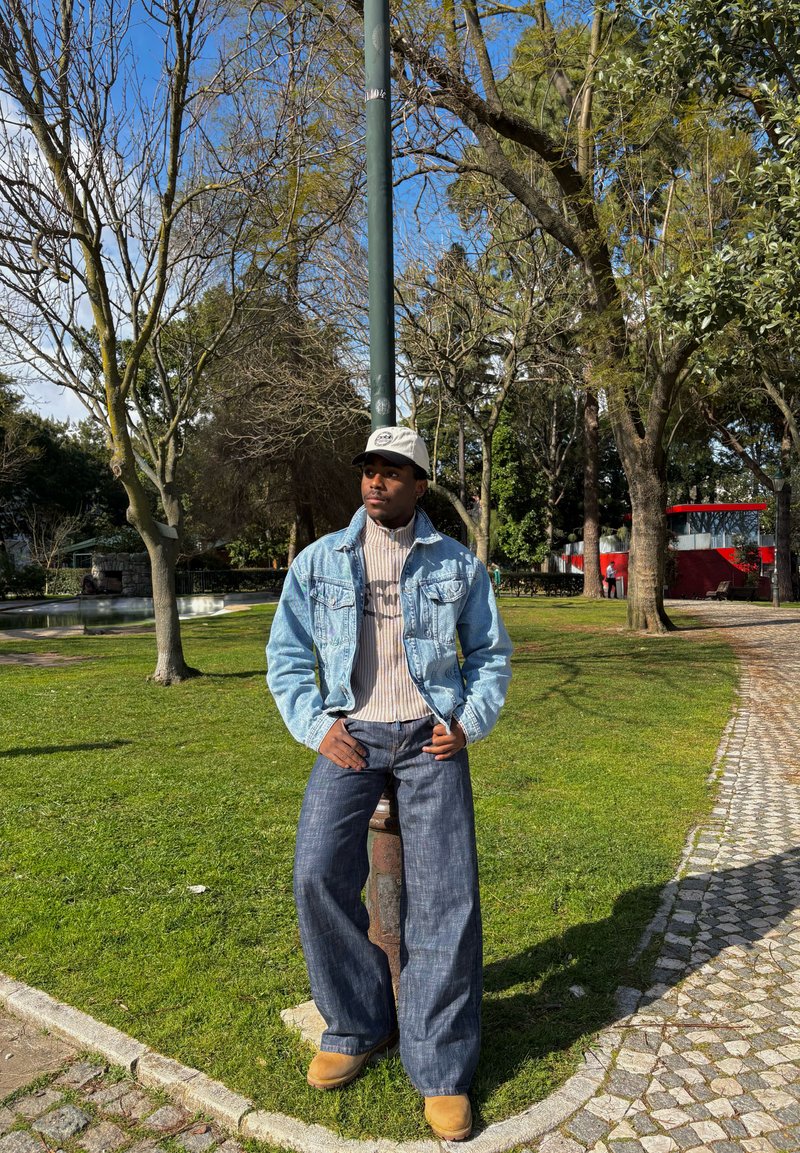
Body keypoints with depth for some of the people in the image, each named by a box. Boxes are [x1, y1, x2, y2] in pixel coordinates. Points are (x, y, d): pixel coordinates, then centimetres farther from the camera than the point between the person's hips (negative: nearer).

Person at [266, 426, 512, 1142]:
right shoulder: (319, 561, 5)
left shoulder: (458, 564, 5)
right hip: (350, 736, 1)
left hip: (430, 739, 0)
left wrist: (469, 722, -1)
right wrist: (317, 727, -4)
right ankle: (357, 1027, 11)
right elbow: (287, 655, 9)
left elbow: (491, 653, 13)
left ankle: (441, 1066, 11)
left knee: (444, 893, -5)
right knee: (319, 874, -13)